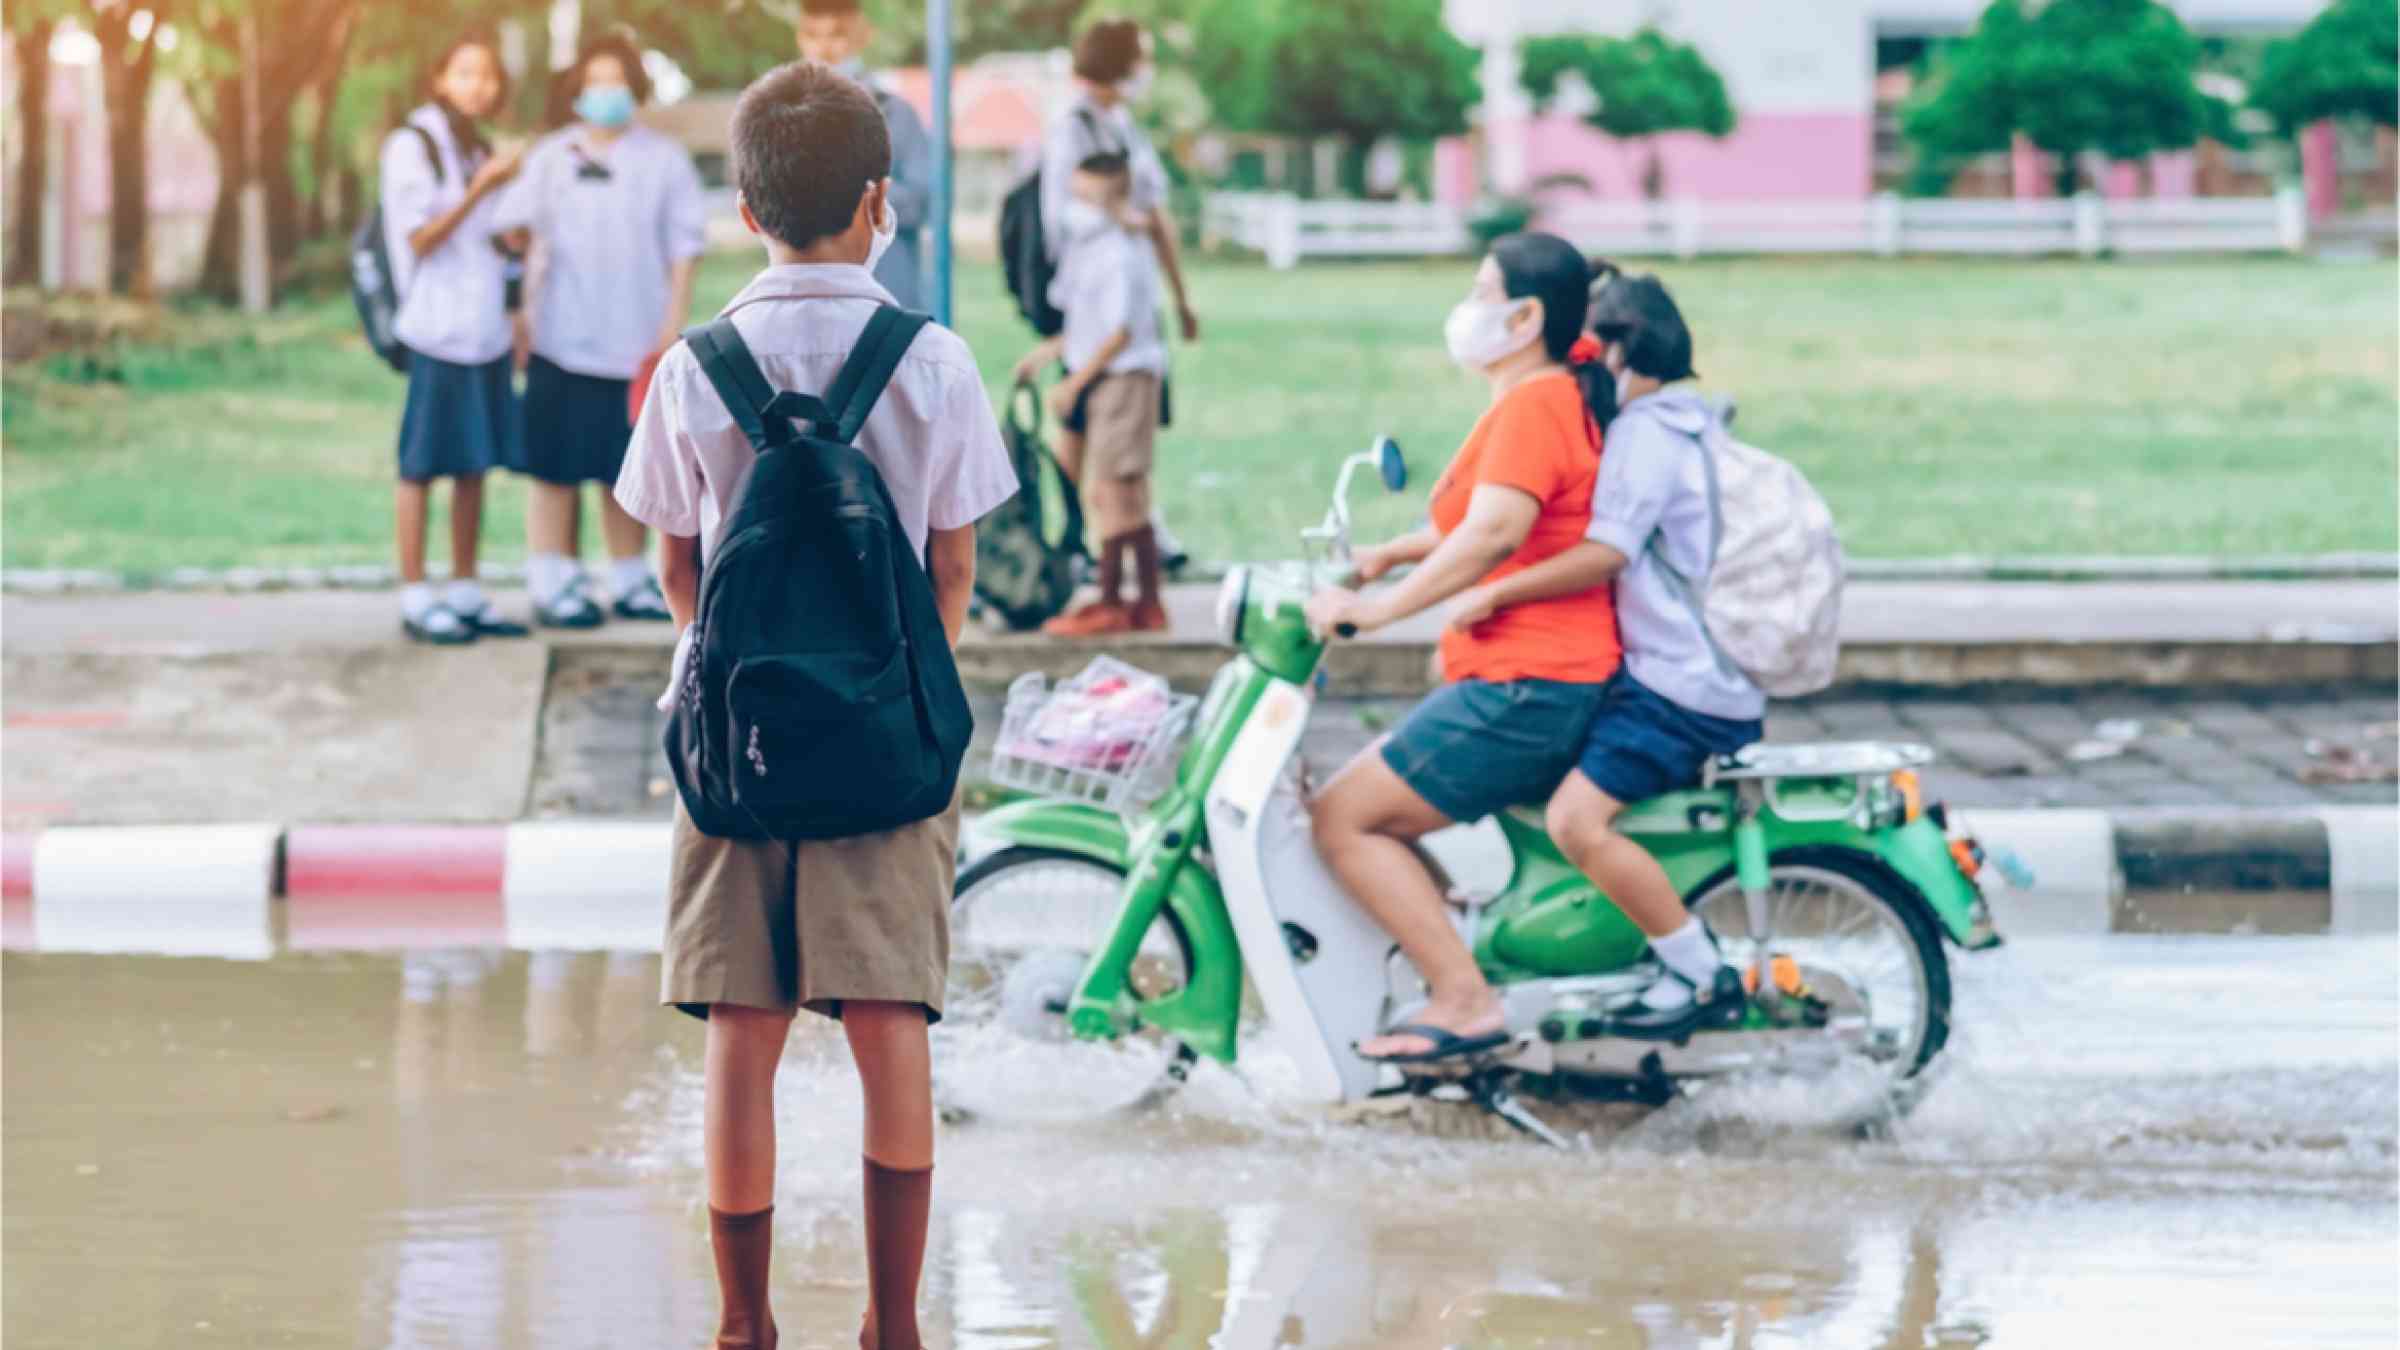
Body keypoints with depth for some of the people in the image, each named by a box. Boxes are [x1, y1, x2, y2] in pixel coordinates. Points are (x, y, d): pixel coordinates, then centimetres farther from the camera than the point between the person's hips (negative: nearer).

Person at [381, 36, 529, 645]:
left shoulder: (476, 149, 16)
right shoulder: (412, 144, -6)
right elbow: (421, 237, -12)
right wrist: (483, 187, -20)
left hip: (485, 330, 7)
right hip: (437, 329, -7)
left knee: (474, 465, 8)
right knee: (423, 467, -3)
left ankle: (465, 595, 14)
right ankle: (416, 601, -1)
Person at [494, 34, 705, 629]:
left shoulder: (663, 159, 6)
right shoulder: (550, 157, 8)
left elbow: (684, 246, 6)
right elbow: (514, 233, 7)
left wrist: (674, 322, -1)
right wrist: (522, 314, -1)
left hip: (637, 345, 0)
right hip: (561, 340, 0)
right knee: (557, 468, -2)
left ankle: (630, 583, 16)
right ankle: (553, 585, 1)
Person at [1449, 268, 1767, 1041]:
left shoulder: (1646, 430, -12)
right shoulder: (1685, 425, 20)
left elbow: (1605, 553, -23)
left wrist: (1494, 595, -19)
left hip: (1678, 688, -11)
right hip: (1711, 680, 11)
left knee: (1577, 819, -22)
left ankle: (1706, 980, -18)